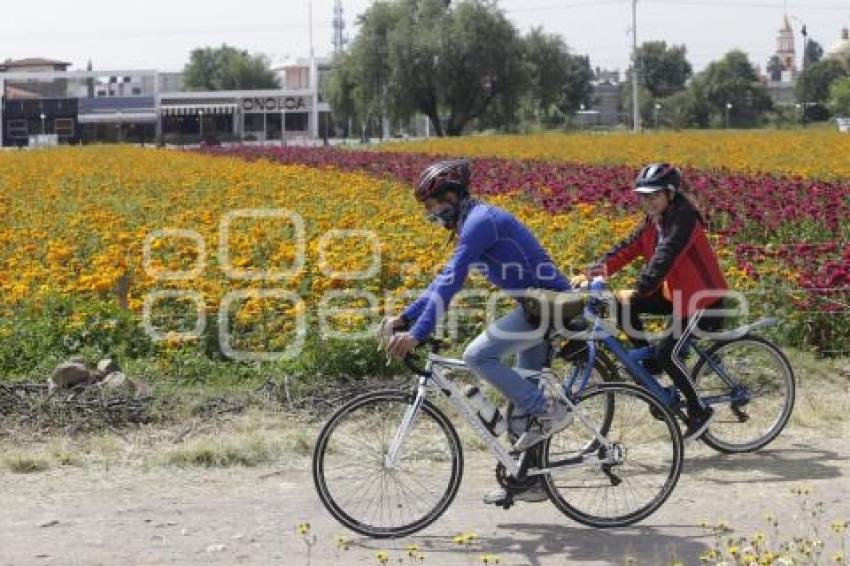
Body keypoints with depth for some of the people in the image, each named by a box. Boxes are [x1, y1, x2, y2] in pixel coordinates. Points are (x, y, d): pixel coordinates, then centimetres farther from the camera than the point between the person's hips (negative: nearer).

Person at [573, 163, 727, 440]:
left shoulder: (683, 219, -22)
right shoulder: (654, 220, 4)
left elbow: (664, 257, -34)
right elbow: (627, 248, -2)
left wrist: (638, 291, -43)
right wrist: (591, 273, -14)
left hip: (702, 297, -9)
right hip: (676, 292, 9)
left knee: (667, 352, -19)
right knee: (622, 306, -7)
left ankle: (699, 411, 0)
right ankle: (650, 363, 9)